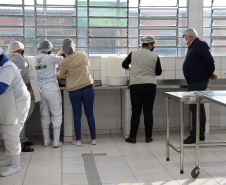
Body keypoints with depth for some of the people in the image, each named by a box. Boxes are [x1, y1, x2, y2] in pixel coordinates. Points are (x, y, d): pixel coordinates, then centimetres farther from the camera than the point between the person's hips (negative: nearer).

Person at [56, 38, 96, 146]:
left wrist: (56, 74, 28)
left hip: (74, 91, -2)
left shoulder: (65, 62, -10)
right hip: (88, 88, 2)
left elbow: (59, 76, 6)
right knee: (90, 114, 8)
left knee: (77, 115, 6)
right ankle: (93, 139, 13)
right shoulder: (82, 55, -2)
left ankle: (78, 140, 10)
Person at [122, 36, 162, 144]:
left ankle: (133, 137, 7)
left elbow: (124, 65, 14)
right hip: (150, 86, 0)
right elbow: (159, 72, 8)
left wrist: (131, 68, 36)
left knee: (135, 111, 5)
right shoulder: (154, 56, -1)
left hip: (135, 85, 0)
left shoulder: (133, 54, 0)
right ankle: (148, 137, 10)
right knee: (148, 111, 6)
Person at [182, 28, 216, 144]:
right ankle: (200, 134, 20)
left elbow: (209, 61, -17)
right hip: (194, 82, 11)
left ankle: (195, 135, -9)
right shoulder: (192, 47, 19)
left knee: (195, 108, -11)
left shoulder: (200, 45, -12)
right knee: (198, 108, 13)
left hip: (198, 82, -11)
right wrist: (209, 74, 14)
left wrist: (210, 74, -4)